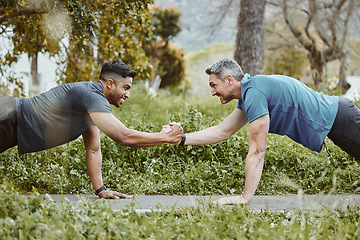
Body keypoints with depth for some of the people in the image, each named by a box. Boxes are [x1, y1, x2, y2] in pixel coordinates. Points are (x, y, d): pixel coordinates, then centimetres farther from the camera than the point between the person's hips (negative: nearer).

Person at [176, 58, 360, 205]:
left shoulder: (254, 93, -25)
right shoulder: (249, 92, 6)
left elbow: (257, 152, -24)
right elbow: (223, 131, 12)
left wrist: (245, 198, -21)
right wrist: (182, 139, 5)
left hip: (340, 118, -9)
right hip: (333, 115, 9)